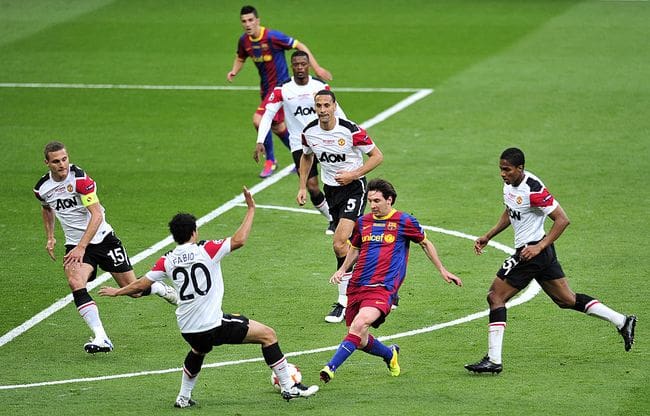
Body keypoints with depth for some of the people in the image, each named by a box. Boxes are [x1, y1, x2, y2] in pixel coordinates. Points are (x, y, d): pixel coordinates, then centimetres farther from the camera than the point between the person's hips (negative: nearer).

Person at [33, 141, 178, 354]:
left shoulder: (80, 178, -19)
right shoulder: (42, 188, -1)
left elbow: (97, 215, -22)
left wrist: (81, 247, -28)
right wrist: (50, 237, 14)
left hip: (102, 239, -3)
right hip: (75, 245, 3)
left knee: (134, 290, 2)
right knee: (75, 283, -28)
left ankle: (159, 288, 39)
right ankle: (101, 339, -33)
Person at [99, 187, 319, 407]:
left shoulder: (167, 261, 5)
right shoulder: (206, 250, -8)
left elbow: (141, 284, 11)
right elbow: (238, 240, -12)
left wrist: (117, 291, 29)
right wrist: (251, 210, -1)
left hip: (188, 329, 6)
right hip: (214, 325, -6)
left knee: (198, 350, 41)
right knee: (268, 335, 4)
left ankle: (183, 397, 40)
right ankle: (288, 387, 2)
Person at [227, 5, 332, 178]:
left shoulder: (272, 37, -22)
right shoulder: (244, 40, -2)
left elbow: (300, 46, -16)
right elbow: (240, 58, 19)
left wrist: (316, 68, -18)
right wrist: (234, 71, -3)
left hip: (280, 86, -8)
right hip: (266, 87, 8)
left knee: (259, 120, -19)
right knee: (277, 126, 17)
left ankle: (270, 161, -3)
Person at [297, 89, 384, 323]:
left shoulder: (350, 131, -19)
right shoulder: (309, 132, -3)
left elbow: (377, 156, -10)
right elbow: (306, 157, 19)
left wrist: (353, 174, -19)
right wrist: (302, 187, 11)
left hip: (353, 188, -6)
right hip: (330, 189, 6)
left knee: (340, 244, -18)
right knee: (349, 244, 10)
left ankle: (344, 302, -12)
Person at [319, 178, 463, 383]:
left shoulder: (404, 221, 1)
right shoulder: (363, 222, 13)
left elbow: (425, 243, 17)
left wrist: (442, 271, 20)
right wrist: (342, 270, 12)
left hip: (382, 288, -5)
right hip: (357, 287, 6)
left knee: (360, 323, -31)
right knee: (360, 341, 5)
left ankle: (331, 367, -34)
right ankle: (390, 354, 37)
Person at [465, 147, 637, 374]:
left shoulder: (533, 189, -23)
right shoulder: (510, 184, 4)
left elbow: (562, 219, -21)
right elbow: (509, 213, 23)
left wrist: (539, 247, -25)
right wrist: (487, 237, 16)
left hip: (533, 251, -10)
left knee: (495, 296, -8)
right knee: (567, 300, 17)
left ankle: (493, 360, -8)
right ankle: (622, 321, 23)